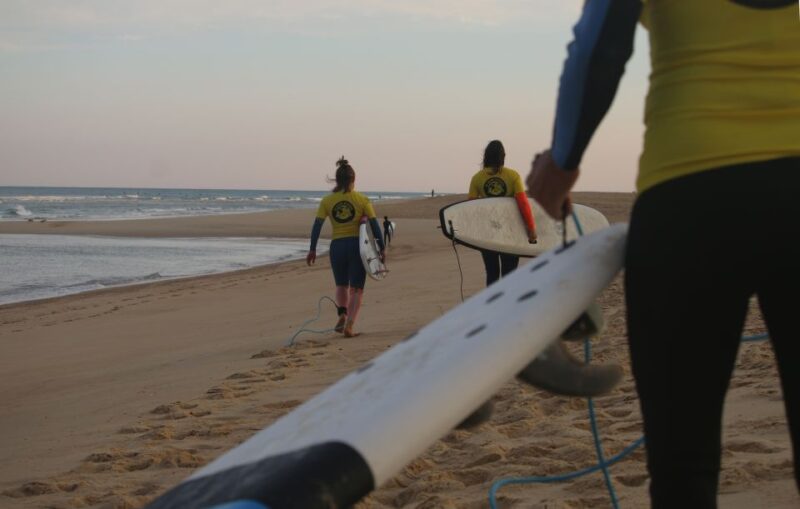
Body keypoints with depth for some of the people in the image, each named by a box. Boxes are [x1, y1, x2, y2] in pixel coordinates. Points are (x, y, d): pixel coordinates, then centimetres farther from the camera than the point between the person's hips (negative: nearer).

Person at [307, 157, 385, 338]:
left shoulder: (327, 201, 2)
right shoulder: (362, 200, -1)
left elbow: (317, 225, -2)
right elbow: (374, 224, -4)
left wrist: (312, 250, 2)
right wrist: (381, 248, 0)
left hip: (337, 246, 2)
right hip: (357, 245, -1)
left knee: (341, 286, 21)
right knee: (356, 289, 7)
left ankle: (342, 315, -4)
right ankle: (349, 325, -7)